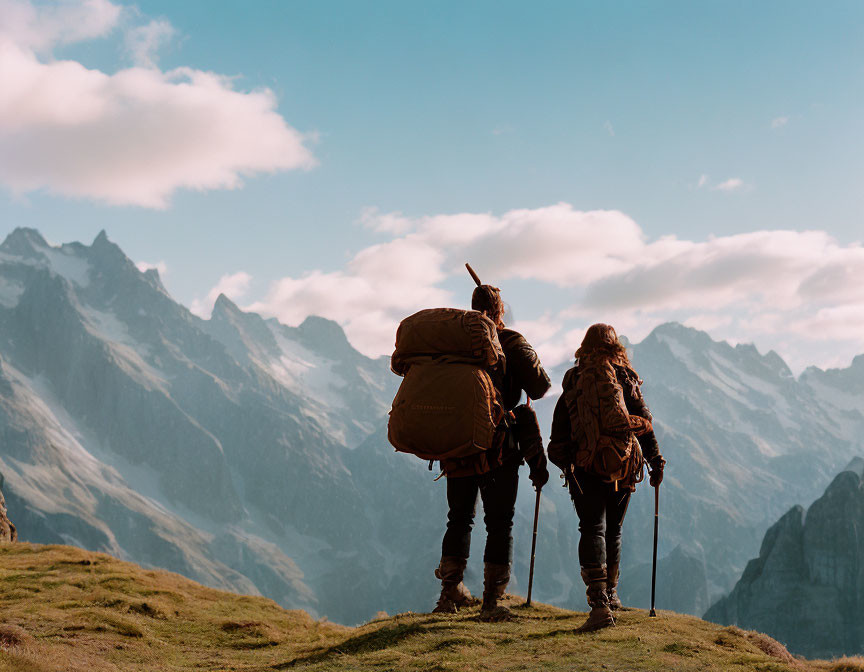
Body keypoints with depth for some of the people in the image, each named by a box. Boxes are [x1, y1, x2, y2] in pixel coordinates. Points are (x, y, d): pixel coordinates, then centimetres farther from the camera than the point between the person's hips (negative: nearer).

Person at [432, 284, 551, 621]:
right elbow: (539, 386, -6)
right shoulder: (511, 343, -4)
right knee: (499, 524, 3)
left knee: (459, 518, 17)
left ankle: (451, 592, 20)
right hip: (499, 451, -4)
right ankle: (491, 602, 2)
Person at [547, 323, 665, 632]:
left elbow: (560, 424, 6)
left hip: (585, 465, -2)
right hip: (623, 465, 2)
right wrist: (655, 460, 11)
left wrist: (559, 460, 17)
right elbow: (644, 422, 5)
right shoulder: (627, 379, 5)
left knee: (592, 529, -8)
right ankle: (610, 594, 32)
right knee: (613, 529, 18)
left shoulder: (574, 379, 4)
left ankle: (599, 603, -24)